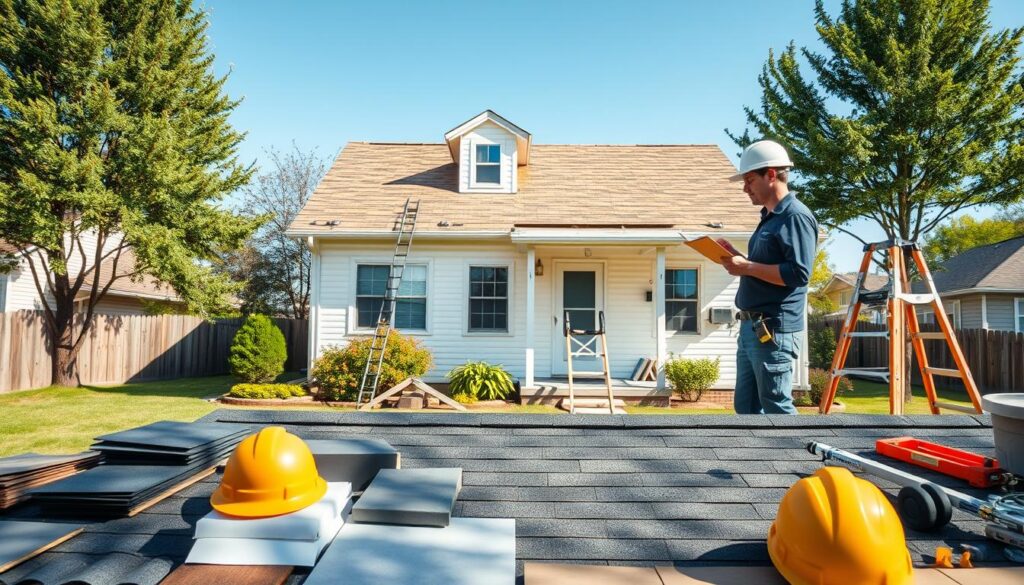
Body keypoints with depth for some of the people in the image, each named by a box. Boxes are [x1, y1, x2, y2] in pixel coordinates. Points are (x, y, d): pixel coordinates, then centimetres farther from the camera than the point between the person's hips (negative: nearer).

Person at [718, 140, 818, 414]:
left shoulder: (796, 216, -12)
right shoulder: (769, 217, 19)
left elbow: (798, 273, -22)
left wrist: (747, 267, -19)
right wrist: (737, 258, 8)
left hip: (773, 328, -10)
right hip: (752, 326, 10)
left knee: (776, 407, -2)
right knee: (746, 405, 14)